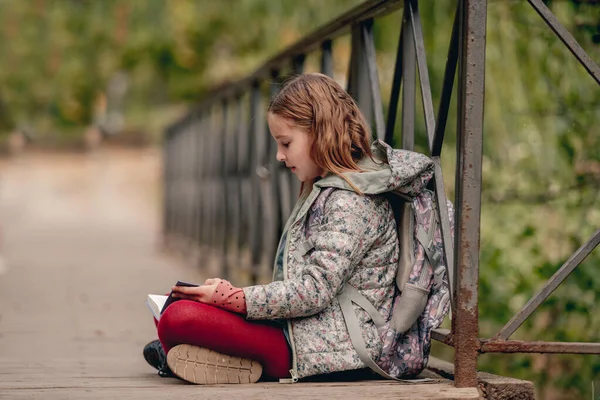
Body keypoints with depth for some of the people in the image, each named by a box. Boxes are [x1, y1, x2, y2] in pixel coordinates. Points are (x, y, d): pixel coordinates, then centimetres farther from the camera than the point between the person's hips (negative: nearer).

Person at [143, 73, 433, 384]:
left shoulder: (349, 202, -15)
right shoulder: (326, 190, 18)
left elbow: (314, 291, -22)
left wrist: (230, 298, -18)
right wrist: (231, 293, 6)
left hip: (327, 347, -11)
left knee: (179, 319, -24)